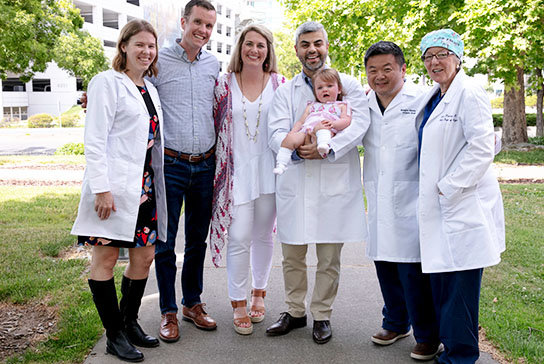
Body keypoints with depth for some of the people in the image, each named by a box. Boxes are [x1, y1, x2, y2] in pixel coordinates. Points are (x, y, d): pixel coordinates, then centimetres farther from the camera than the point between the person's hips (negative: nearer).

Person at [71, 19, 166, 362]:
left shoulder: (150, 88, 18)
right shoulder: (107, 82, -4)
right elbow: (95, 140, -11)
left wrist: (155, 185, 15)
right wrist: (102, 188, -19)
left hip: (145, 187, 8)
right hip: (114, 187, -8)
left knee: (144, 256, 10)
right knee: (106, 257, 2)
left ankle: (130, 323, 26)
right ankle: (115, 336, 12)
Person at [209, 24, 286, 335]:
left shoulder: (279, 83, 5)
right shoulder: (225, 84, 4)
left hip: (268, 170, 1)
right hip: (237, 170, -1)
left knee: (263, 236, 11)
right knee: (239, 238, -6)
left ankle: (259, 294, 30)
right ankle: (239, 304, 10)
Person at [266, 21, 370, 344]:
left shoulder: (348, 85, 7)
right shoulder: (286, 91, 13)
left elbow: (359, 123, -8)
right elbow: (276, 133, 0)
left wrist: (327, 147, -23)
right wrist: (298, 148, -21)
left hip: (336, 182, -2)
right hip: (294, 182, 2)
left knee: (329, 258, 6)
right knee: (292, 256, 10)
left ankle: (322, 315, 23)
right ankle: (295, 312, 28)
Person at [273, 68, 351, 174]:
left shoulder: (341, 106, 26)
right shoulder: (312, 106, 37)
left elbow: (346, 120, 7)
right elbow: (301, 121, 28)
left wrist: (334, 123, -15)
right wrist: (292, 132, 8)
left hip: (327, 130, -3)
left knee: (321, 126, -38)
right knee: (289, 138, -26)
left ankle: (324, 145, -64)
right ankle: (281, 164, -29)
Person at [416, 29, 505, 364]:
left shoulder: (469, 92, -11)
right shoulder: (433, 98, 15)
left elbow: (482, 147, -18)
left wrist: (449, 186, -15)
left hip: (464, 204, -8)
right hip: (439, 204, 9)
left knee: (461, 283, -1)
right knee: (440, 278, 14)